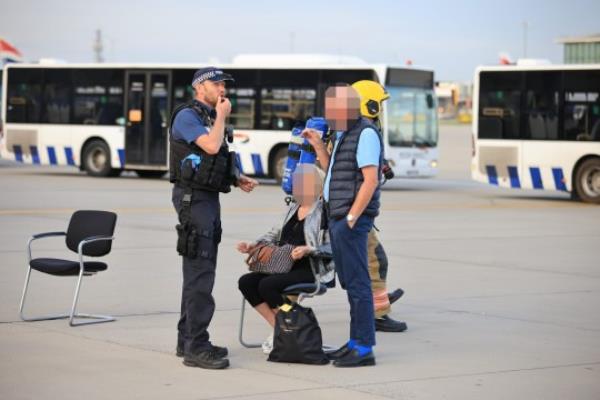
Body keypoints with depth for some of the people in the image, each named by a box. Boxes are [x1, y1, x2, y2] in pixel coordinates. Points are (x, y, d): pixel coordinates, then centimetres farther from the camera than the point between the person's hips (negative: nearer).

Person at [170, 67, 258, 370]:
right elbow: (211, 147, -24)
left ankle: (188, 340, 19)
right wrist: (221, 116, -10)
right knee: (200, 272, -13)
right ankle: (196, 348, -14)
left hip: (209, 198, 10)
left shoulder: (209, 119, 18)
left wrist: (238, 179, 11)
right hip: (192, 197, -10)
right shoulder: (187, 116, -10)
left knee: (199, 271, 13)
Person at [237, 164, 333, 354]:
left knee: (267, 285, -28)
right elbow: (275, 234, 25)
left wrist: (308, 250, -30)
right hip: (285, 267, 9)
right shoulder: (292, 208, 18)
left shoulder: (324, 211, -7)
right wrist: (253, 245, 10)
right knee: (246, 282, -10)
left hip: (313, 270, -8)